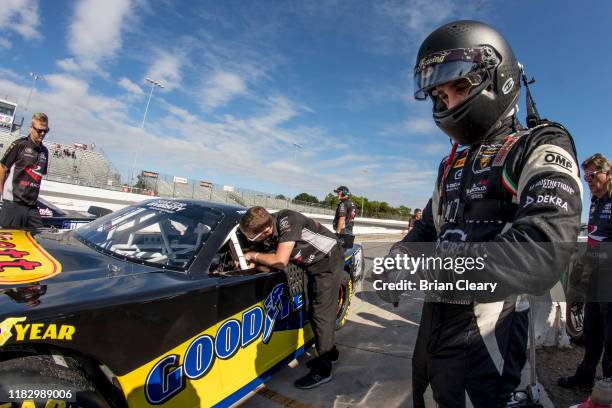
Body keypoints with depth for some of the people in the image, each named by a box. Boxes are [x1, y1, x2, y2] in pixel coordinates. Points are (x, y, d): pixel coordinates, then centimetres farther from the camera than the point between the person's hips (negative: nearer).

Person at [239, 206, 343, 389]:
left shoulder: (287, 221, -34)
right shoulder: (267, 232, -12)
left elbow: (280, 261, -37)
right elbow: (270, 262, -1)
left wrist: (254, 256, -23)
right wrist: (249, 263, -16)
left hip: (329, 260, -8)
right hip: (314, 263, 8)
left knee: (322, 314, -7)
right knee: (314, 312, 16)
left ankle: (322, 370, 4)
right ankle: (329, 352, 35)